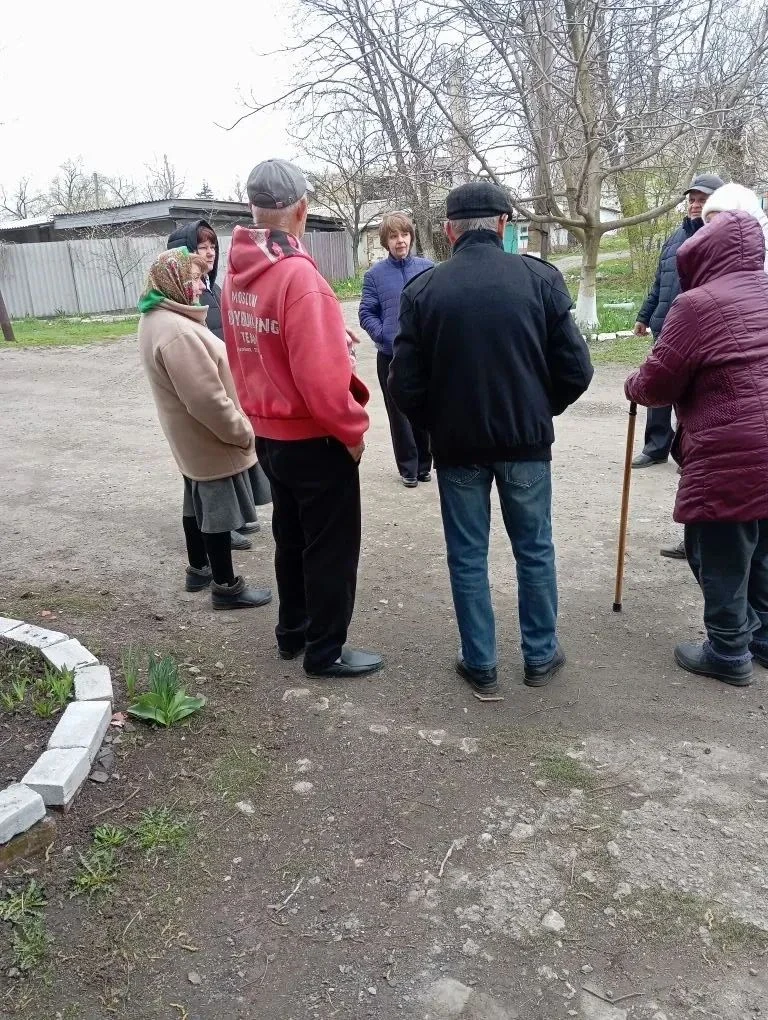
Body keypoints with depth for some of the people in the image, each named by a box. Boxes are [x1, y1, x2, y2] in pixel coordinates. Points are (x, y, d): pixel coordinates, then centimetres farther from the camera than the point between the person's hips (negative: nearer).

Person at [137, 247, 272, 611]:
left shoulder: (158, 319, 8)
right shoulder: (176, 331, -26)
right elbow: (206, 398, -28)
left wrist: (236, 427, 18)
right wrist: (242, 432, -16)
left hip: (193, 438, 10)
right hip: (212, 440, -10)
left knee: (198, 504, 21)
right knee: (218, 512, 1)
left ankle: (198, 569, 36)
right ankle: (226, 587, 14)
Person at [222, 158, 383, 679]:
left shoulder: (237, 274, 3)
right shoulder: (297, 274, -22)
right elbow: (320, 371, -28)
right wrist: (353, 429, -13)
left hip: (269, 432, 8)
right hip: (313, 439, -8)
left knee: (292, 538, 21)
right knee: (332, 547, 6)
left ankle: (293, 631, 36)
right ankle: (326, 651, 19)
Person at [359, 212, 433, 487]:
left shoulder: (428, 268, 1)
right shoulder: (375, 274, -2)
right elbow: (367, 313, -1)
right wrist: (385, 337, -13)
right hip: (390, 356, -1)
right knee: (399, 414, 7)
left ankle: (423, 464, 24)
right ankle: (407, 467, 19)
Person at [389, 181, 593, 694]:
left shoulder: (424, 289, -6)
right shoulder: (540, 278, -6)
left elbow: (406, 384, -8)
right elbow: (576, 369, -6)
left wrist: (437, 425, 10)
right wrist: (540, 411, 12)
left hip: (457, 444, 0)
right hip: (526, 440, 1)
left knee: (468, 556, 12)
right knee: (535, 550, 15)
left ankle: (481, 664, 21)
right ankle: (541, 656, 27)